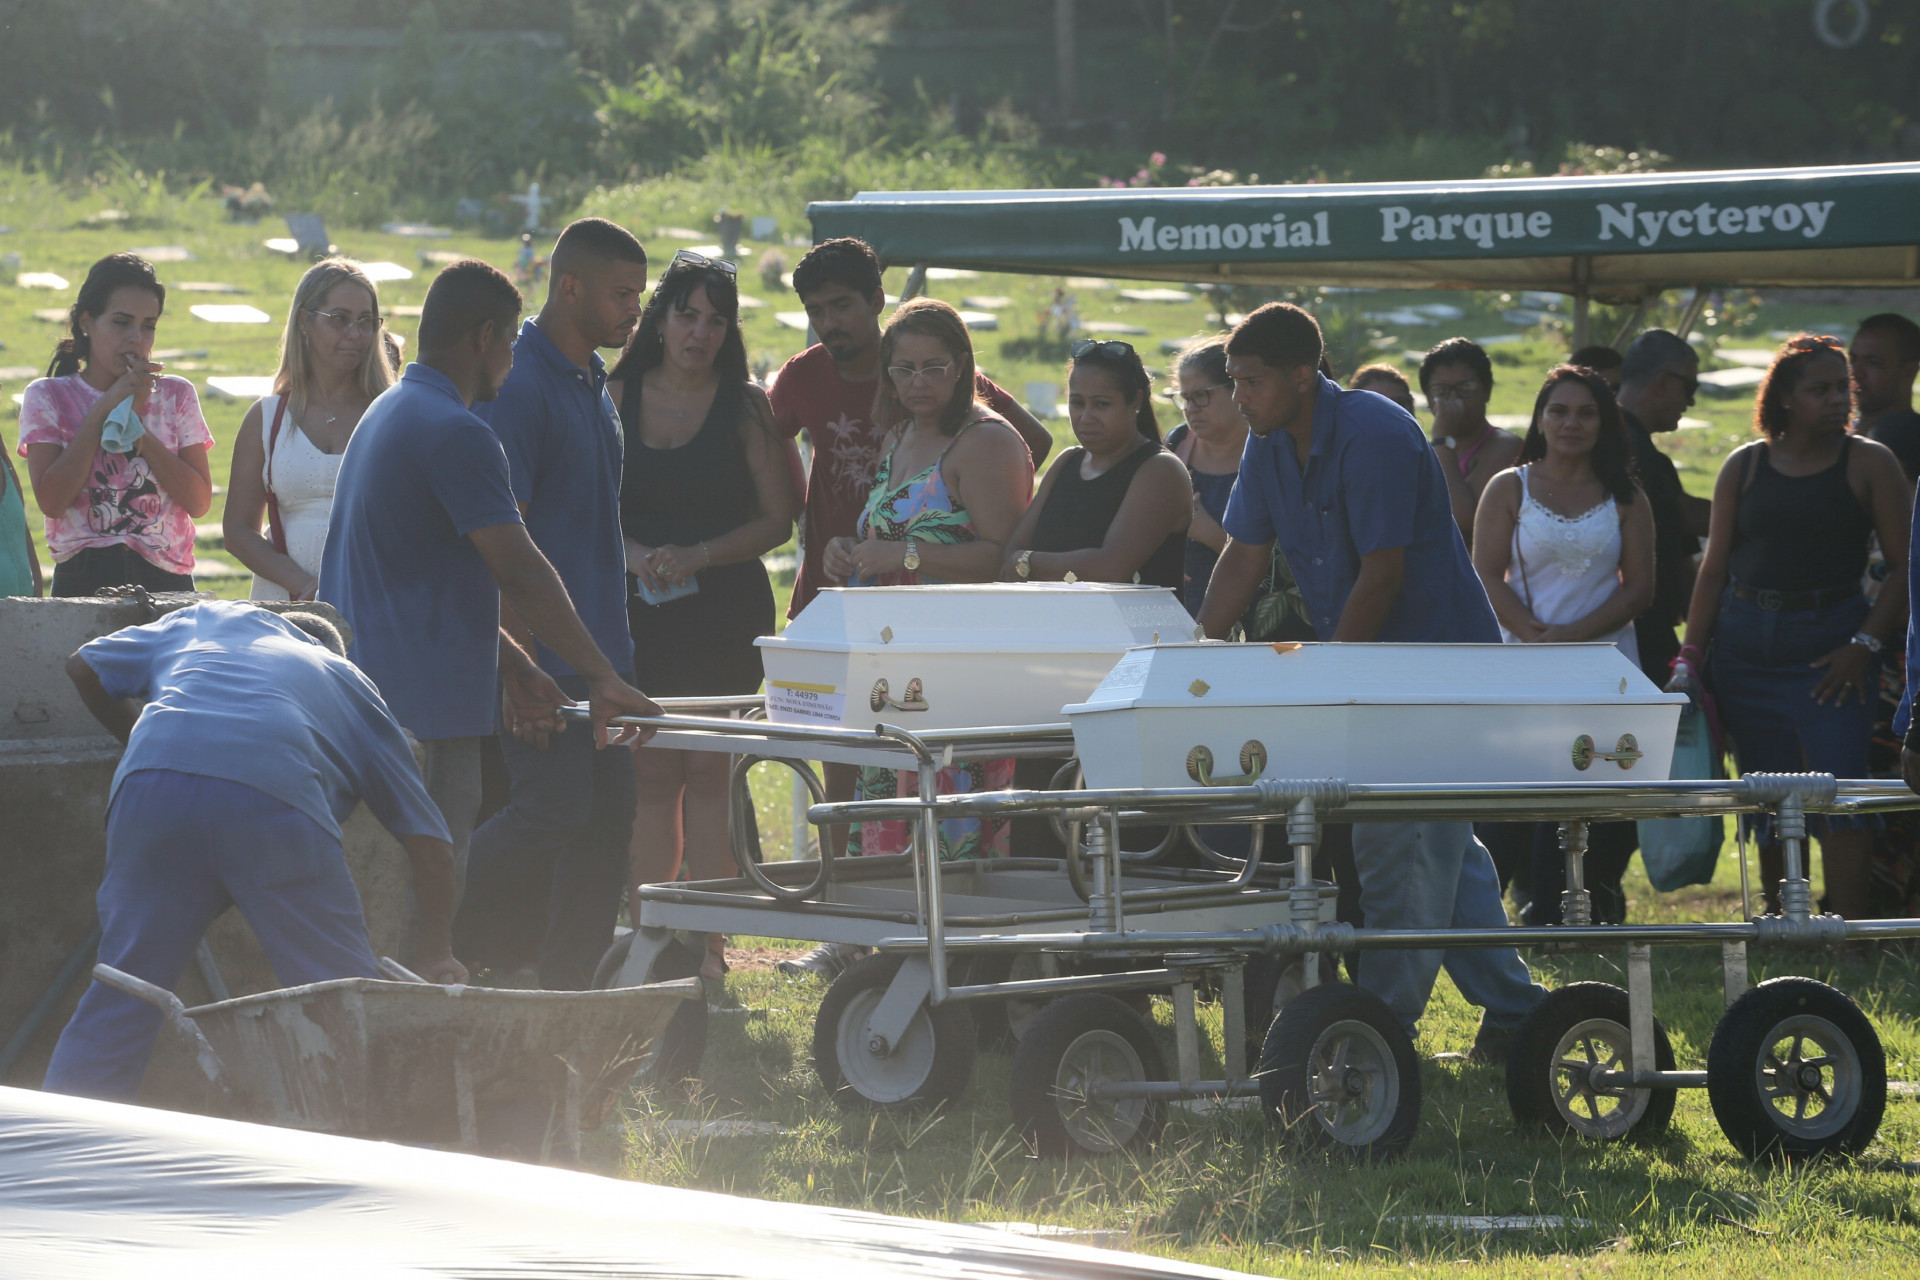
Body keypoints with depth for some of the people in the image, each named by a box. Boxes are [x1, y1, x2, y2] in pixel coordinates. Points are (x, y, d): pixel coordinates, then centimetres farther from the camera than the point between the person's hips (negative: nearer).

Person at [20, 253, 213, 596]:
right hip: (84, 579, -1)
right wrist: (104, 410, -7)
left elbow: (199, 502, 0)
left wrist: (138, 428, -7)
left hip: (167, 580, 1)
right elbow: (51, 501, -9)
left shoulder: (176, 397, 11)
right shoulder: (48, 398, 6)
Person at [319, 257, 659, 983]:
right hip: (424, 706, -10)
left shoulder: (386, 415, 18)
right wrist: (602, 679, -10)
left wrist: (514, 668, 20)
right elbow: (520, 573, -17)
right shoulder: (453, 432, -15)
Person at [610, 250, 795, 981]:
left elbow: (777, 520, 0)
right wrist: (630, 554, -11)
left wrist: (698, 555, -12)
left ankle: (707, 941, -3)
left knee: (707, 772, -4)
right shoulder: (617, 398, 6)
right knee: (649, 776, 0)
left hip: (722, 612, -1)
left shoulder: (745, 406, 3)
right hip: (637, 612, 1)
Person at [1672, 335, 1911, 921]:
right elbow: (1715, 566, 11)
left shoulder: (1869, 464, 1)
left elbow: (1902, 564, -2)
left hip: (1828, 641, -3)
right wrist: (1690, 657, 5)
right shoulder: (1745, 466, 9)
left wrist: (1864, 645, -12)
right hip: (1745, 646, 3)